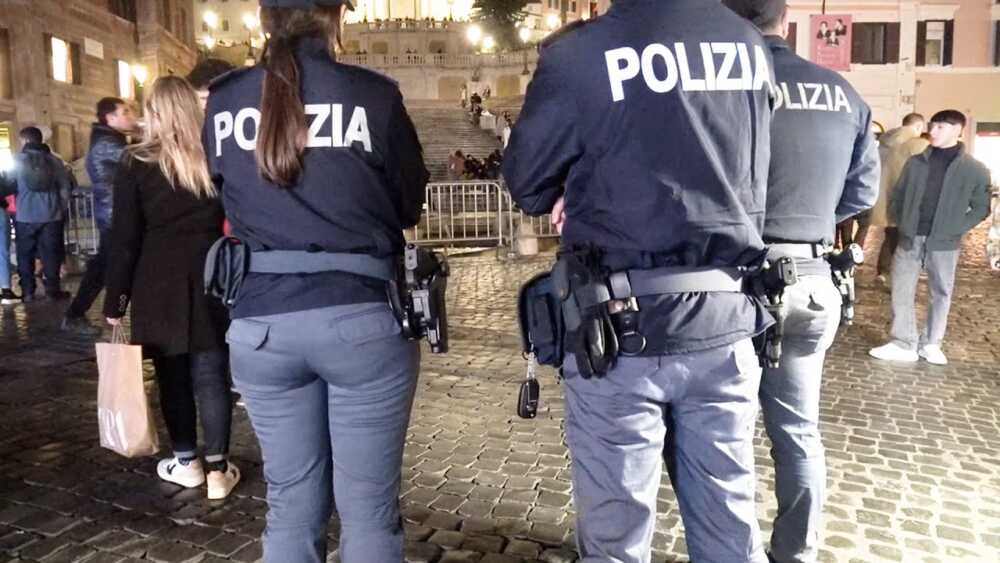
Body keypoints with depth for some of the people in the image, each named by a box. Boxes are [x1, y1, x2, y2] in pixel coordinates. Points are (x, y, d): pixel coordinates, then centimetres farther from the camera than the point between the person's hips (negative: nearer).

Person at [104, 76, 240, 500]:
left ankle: (186, 462, 22)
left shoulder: (137, 163, -3)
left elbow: (124, 237, -5)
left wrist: (115, 299, 0)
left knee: (172, 374, 11)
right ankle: (218, 469, 8)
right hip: (209, 279, 2)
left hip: (159, 283, -2)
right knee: (210, 373, 5)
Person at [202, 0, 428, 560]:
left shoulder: (223, 102, 4)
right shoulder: (373, 94, -6)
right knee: (369, 507, 9)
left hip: (261, 320, 4)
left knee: (291, 505, 16)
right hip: (362, 317, -3)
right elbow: (410, 205, 5)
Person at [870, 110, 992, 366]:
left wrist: (954, 229, -6)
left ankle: (931, 344, 22)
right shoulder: (916, 162, 5)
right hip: (909, 239, 2)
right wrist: (901, 224, 2)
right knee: (901, 292, 1)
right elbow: (897, 196, 12)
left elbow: (981, 207, 3)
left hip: (944, 244, -2)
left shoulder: (975, 170, -2)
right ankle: (904, 344, 10)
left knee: (941, 294, 9)